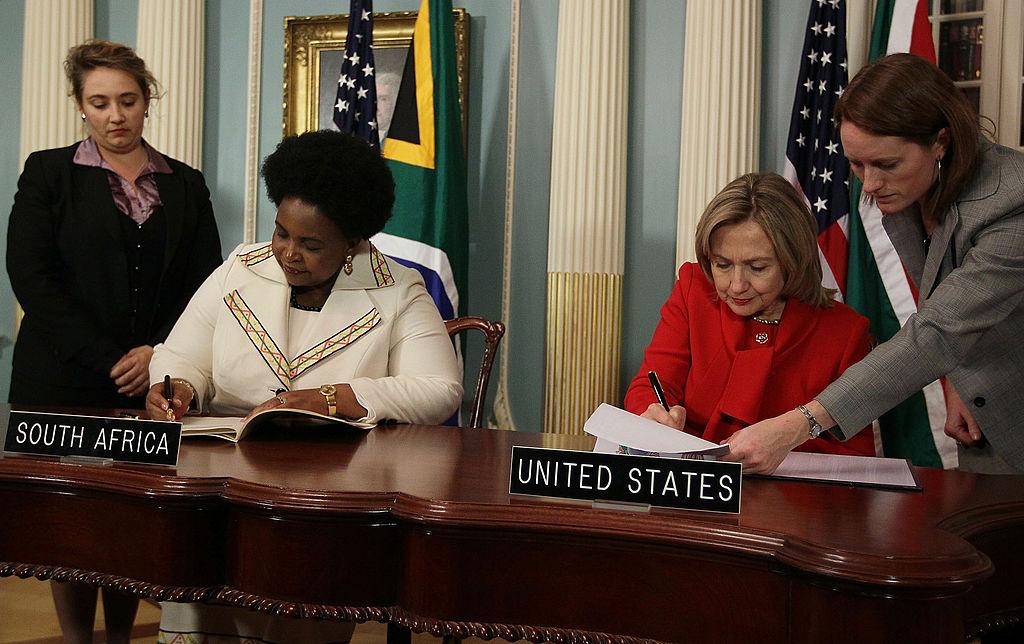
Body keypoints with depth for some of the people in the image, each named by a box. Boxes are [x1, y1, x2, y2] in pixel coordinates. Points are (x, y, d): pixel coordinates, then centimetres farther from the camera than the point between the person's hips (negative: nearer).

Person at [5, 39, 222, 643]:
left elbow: (206, 282, 7)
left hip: (151, 384, 2)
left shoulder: (186, 184, 12)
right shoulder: (49, 173, 5)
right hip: (66, 385, -2)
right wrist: (108, 360, -13)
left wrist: (159, 352, -9)